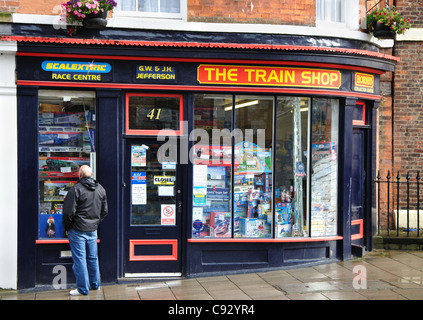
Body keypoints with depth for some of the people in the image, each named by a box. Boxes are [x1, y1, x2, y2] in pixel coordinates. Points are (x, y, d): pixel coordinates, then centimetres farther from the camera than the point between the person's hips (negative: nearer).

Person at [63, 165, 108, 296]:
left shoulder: (76, 189, -15)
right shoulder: (101, 189, 5)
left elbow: (69, 212, -15)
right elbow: (105, 211, 12)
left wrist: (66, 227, 0)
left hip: (77, 230, -6)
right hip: (93, 230, 6)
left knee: (79, 259, 1)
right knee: (93, 258, 16)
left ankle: (83, 288, 5)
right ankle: (95, 284, 26)